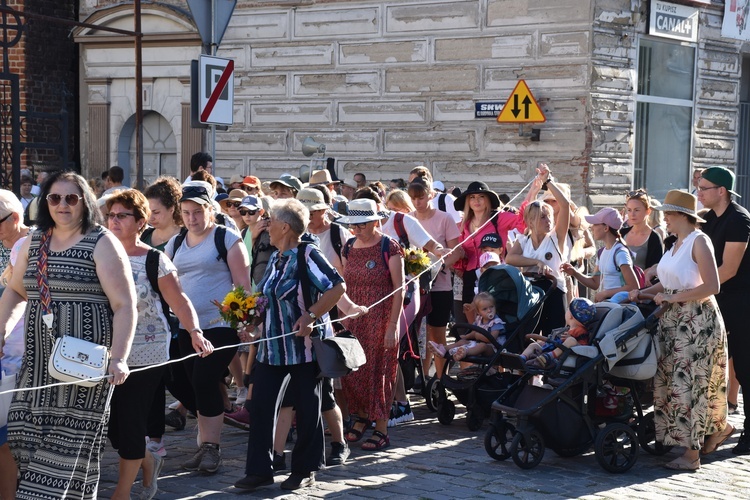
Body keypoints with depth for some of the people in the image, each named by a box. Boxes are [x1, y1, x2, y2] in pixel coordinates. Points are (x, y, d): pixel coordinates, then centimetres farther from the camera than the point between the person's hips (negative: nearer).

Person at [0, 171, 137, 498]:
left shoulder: (102, 244, -5)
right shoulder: (33, 243, 12)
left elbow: (125, 305, -10)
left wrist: (119, 359, -20)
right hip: (38, 361, 6)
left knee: (70, 443, -5)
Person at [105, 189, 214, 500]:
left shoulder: (154, 260, -5)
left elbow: (179, 301, -11)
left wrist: (195, 332, -26)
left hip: (146, 354, -4)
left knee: (131, 423, -1)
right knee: (111, 424, 5)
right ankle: (148, 461, 34)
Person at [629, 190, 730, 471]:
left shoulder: (699, 241, -12)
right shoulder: (678, 243, 13)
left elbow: (712, 286, -19)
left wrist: (673, 298, -18)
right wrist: (643, 293, 4)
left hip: (698, 321, -9)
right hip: (673, 321, 9)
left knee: (689, 383, -7)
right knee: (669, 380, 10)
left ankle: (691, 454, -1)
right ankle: (718, 429, 25)